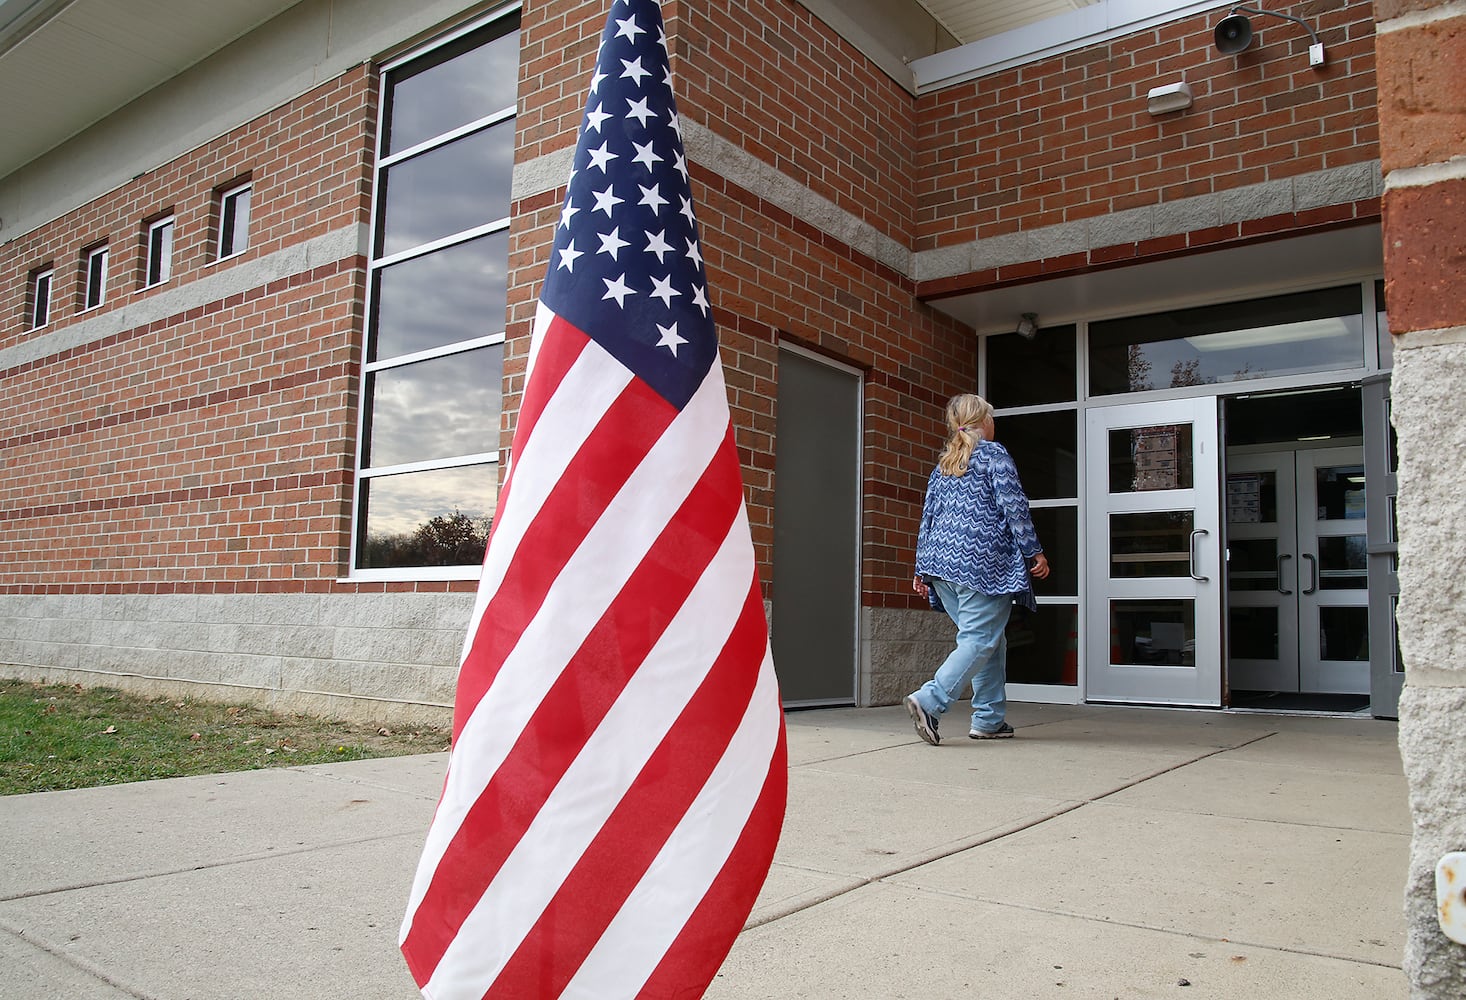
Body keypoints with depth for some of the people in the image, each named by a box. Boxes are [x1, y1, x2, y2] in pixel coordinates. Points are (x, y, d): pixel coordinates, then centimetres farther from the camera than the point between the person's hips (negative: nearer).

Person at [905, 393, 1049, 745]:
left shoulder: (942, 466, 21)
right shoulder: (993, 453, 2)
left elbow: (927, 518, 19)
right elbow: (1014, 506, -6)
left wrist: (922, 569, 20)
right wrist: (1034, 551, -3)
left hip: (941, 560, 7)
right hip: (982, 561, -7)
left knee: (990, 640, 14)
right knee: (980, 640, -9)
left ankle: (990, 719, 12)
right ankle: (929, 700, -24)